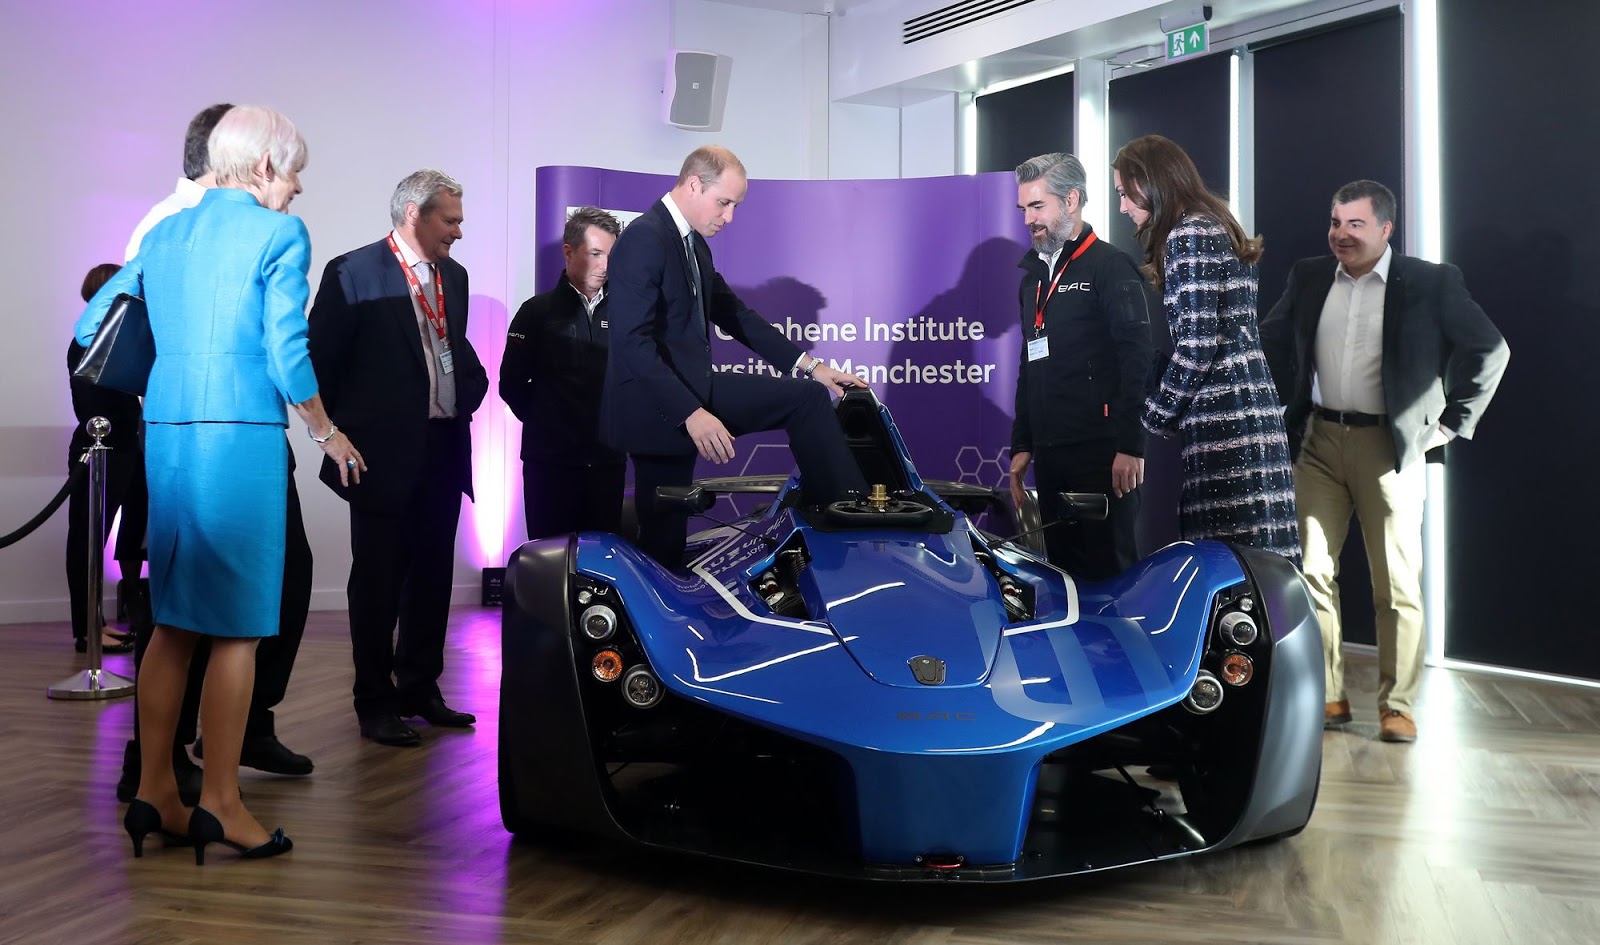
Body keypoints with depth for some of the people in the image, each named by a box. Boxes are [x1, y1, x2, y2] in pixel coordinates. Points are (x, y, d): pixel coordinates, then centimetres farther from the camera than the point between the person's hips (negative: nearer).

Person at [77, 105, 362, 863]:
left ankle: (153, 792, 16)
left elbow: (91, 326, 17)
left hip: (166, 435, 7)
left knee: (174, 619, 13)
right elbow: (286, 353, -10)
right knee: (237, 626, -1)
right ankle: (219, 804, 2)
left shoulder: (163, 234, 16)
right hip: (243, 439, -7)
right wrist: (326, 433, 3)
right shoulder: (279, 233, -4)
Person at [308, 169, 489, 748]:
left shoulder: (453, 276, 13)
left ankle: (419, 688, 27)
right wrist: (341, 435, -8)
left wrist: (471, 390, 6)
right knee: (379, 580, 3)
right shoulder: (354, 272, -8)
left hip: (444, 450, 7)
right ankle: (375, 703, 14)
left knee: (432, 576, 13)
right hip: (385, 454, -6)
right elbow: (321, 360, -9)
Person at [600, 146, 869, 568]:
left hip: (695, 389, 9)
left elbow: (734, 315, 18)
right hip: (656, 408, -9)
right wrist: (691, 414, -30)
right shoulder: (644, 240, -17)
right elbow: (632, 342, -24)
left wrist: (810, 365, 11)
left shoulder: (695, 244, 12)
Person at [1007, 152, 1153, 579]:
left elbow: (1138, 359, -12)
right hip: (1050, 454, 7)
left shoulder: (1110, 267, -3)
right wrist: (1021, 446, 19)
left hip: (1102, 453, -7)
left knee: (1107, 570, -6)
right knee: (1063, 570, 8)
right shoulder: (1034, 276, 20)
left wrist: (1130, 446, -18)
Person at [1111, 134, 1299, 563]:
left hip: (1219, 419, -10)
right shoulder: (1216, 226, 21)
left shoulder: (1188, 234, -7)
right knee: (1256, 553, 7)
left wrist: (1154, 416, -3)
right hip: (1251, 408, 10)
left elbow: (1197, 344, -14)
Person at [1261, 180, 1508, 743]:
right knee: (1312, 573, 4)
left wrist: (1451, 423, -2)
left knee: (1397, 585, 1)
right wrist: (1288, 408, 14)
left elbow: (1490, 350, 0)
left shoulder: (1429, 283, -3)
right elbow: (1272, 339, 21)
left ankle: (1398, 705, 10)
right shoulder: (1308, 278, 7)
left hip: (1390, 446, -3)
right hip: (1319, 443, 4)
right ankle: (1327, 696, 14)